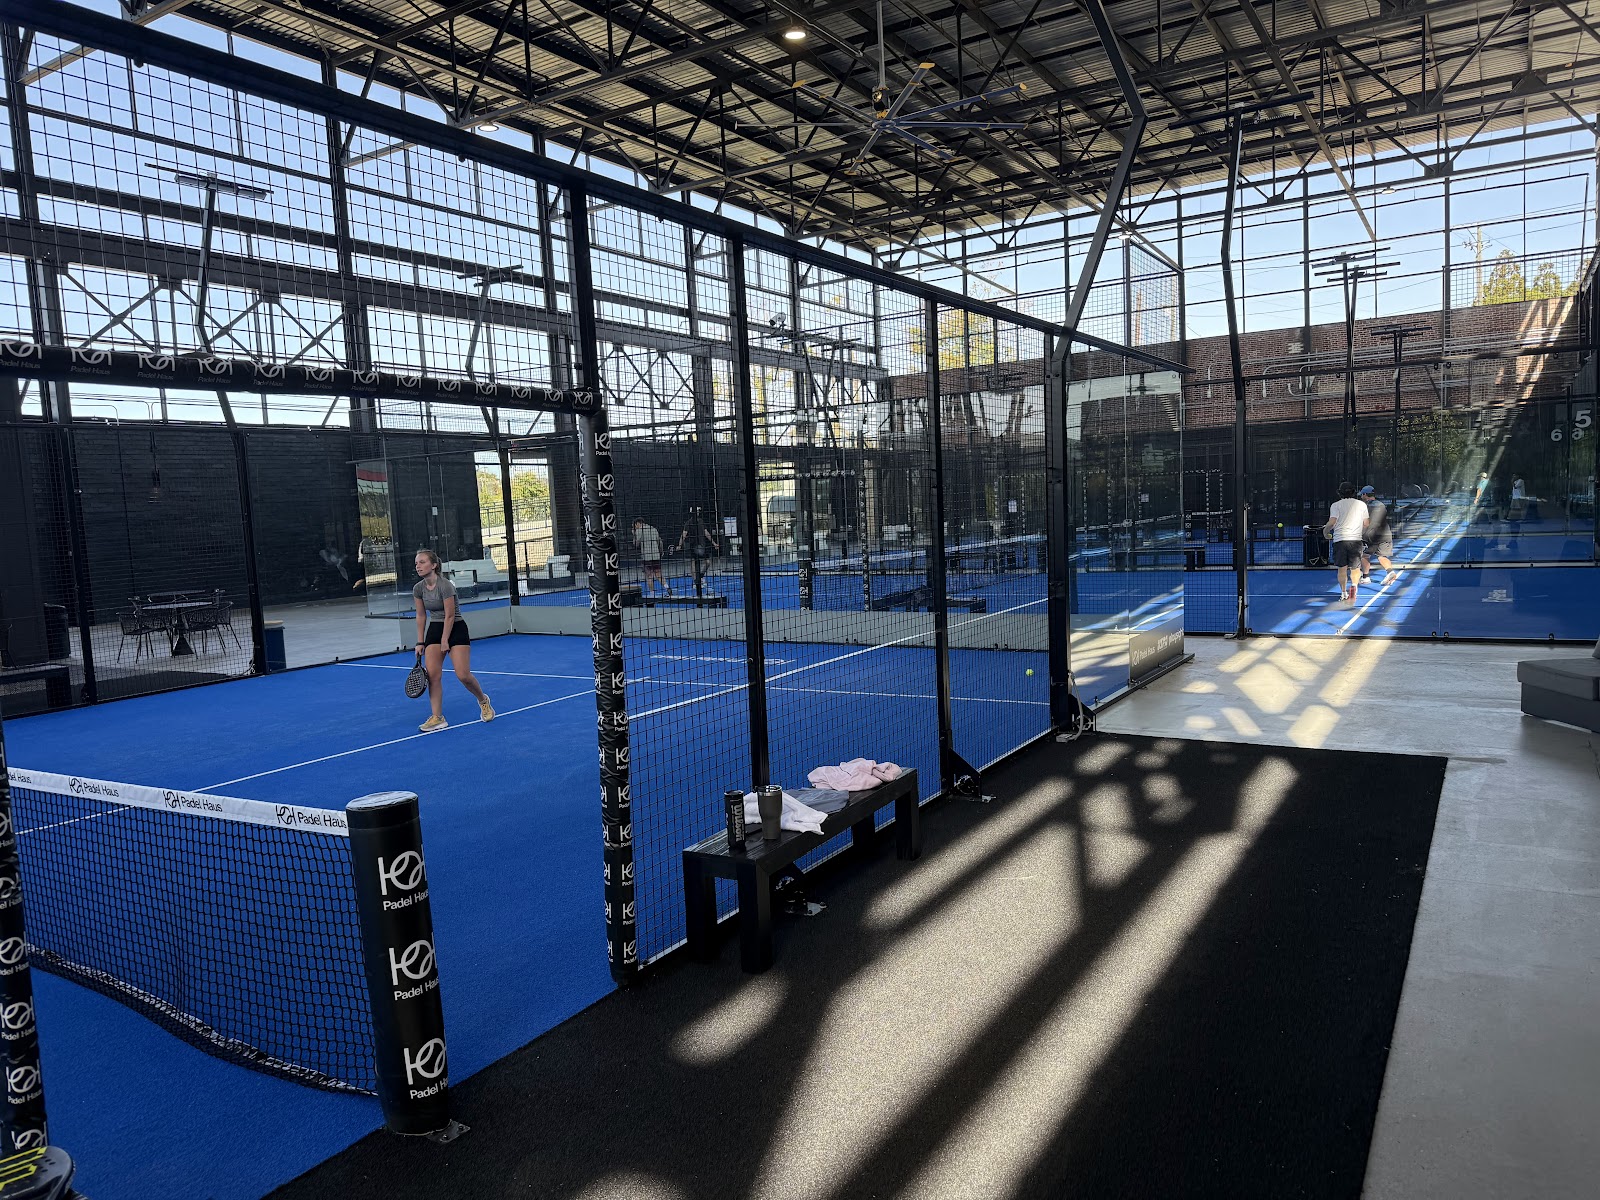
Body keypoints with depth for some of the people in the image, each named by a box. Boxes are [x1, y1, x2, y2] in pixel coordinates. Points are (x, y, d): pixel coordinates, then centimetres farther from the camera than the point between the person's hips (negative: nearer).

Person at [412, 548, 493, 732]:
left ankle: (483, 701, 17)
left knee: (463, 675, -11)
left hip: (455, 629, -5)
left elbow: (450, 616, -17)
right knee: (432, 674, -8)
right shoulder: (418, 589, -2)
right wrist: (420, 642, 6)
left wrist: (444, 641, -13)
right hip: (434, 629, 5)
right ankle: (437, 718, -2)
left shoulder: (445, 586, -21)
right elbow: (421, 616, 8)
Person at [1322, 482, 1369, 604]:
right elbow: (1366, 524, 11)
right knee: (1355, 568, 7)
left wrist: (1325, 531, 6)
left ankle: (1343, 593, 6)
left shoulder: (1336, 505, 0)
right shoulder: (1362, 505, 9)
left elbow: (1332, 522, -11)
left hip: (1339, 539, -1)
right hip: (1356, 539, 1)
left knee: (1342, 568, 6)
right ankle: (1354, 585, -20)